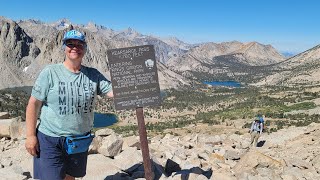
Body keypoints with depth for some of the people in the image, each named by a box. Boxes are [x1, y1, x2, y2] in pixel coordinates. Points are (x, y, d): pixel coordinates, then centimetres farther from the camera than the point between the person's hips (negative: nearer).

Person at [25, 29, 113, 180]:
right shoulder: (50, 72, -9)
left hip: (80, 140, 4)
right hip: (50, 139, -3)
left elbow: (114, 92, -6)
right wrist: (30, 135, -10)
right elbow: (34, 104, -7)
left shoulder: (93, 75, 0)